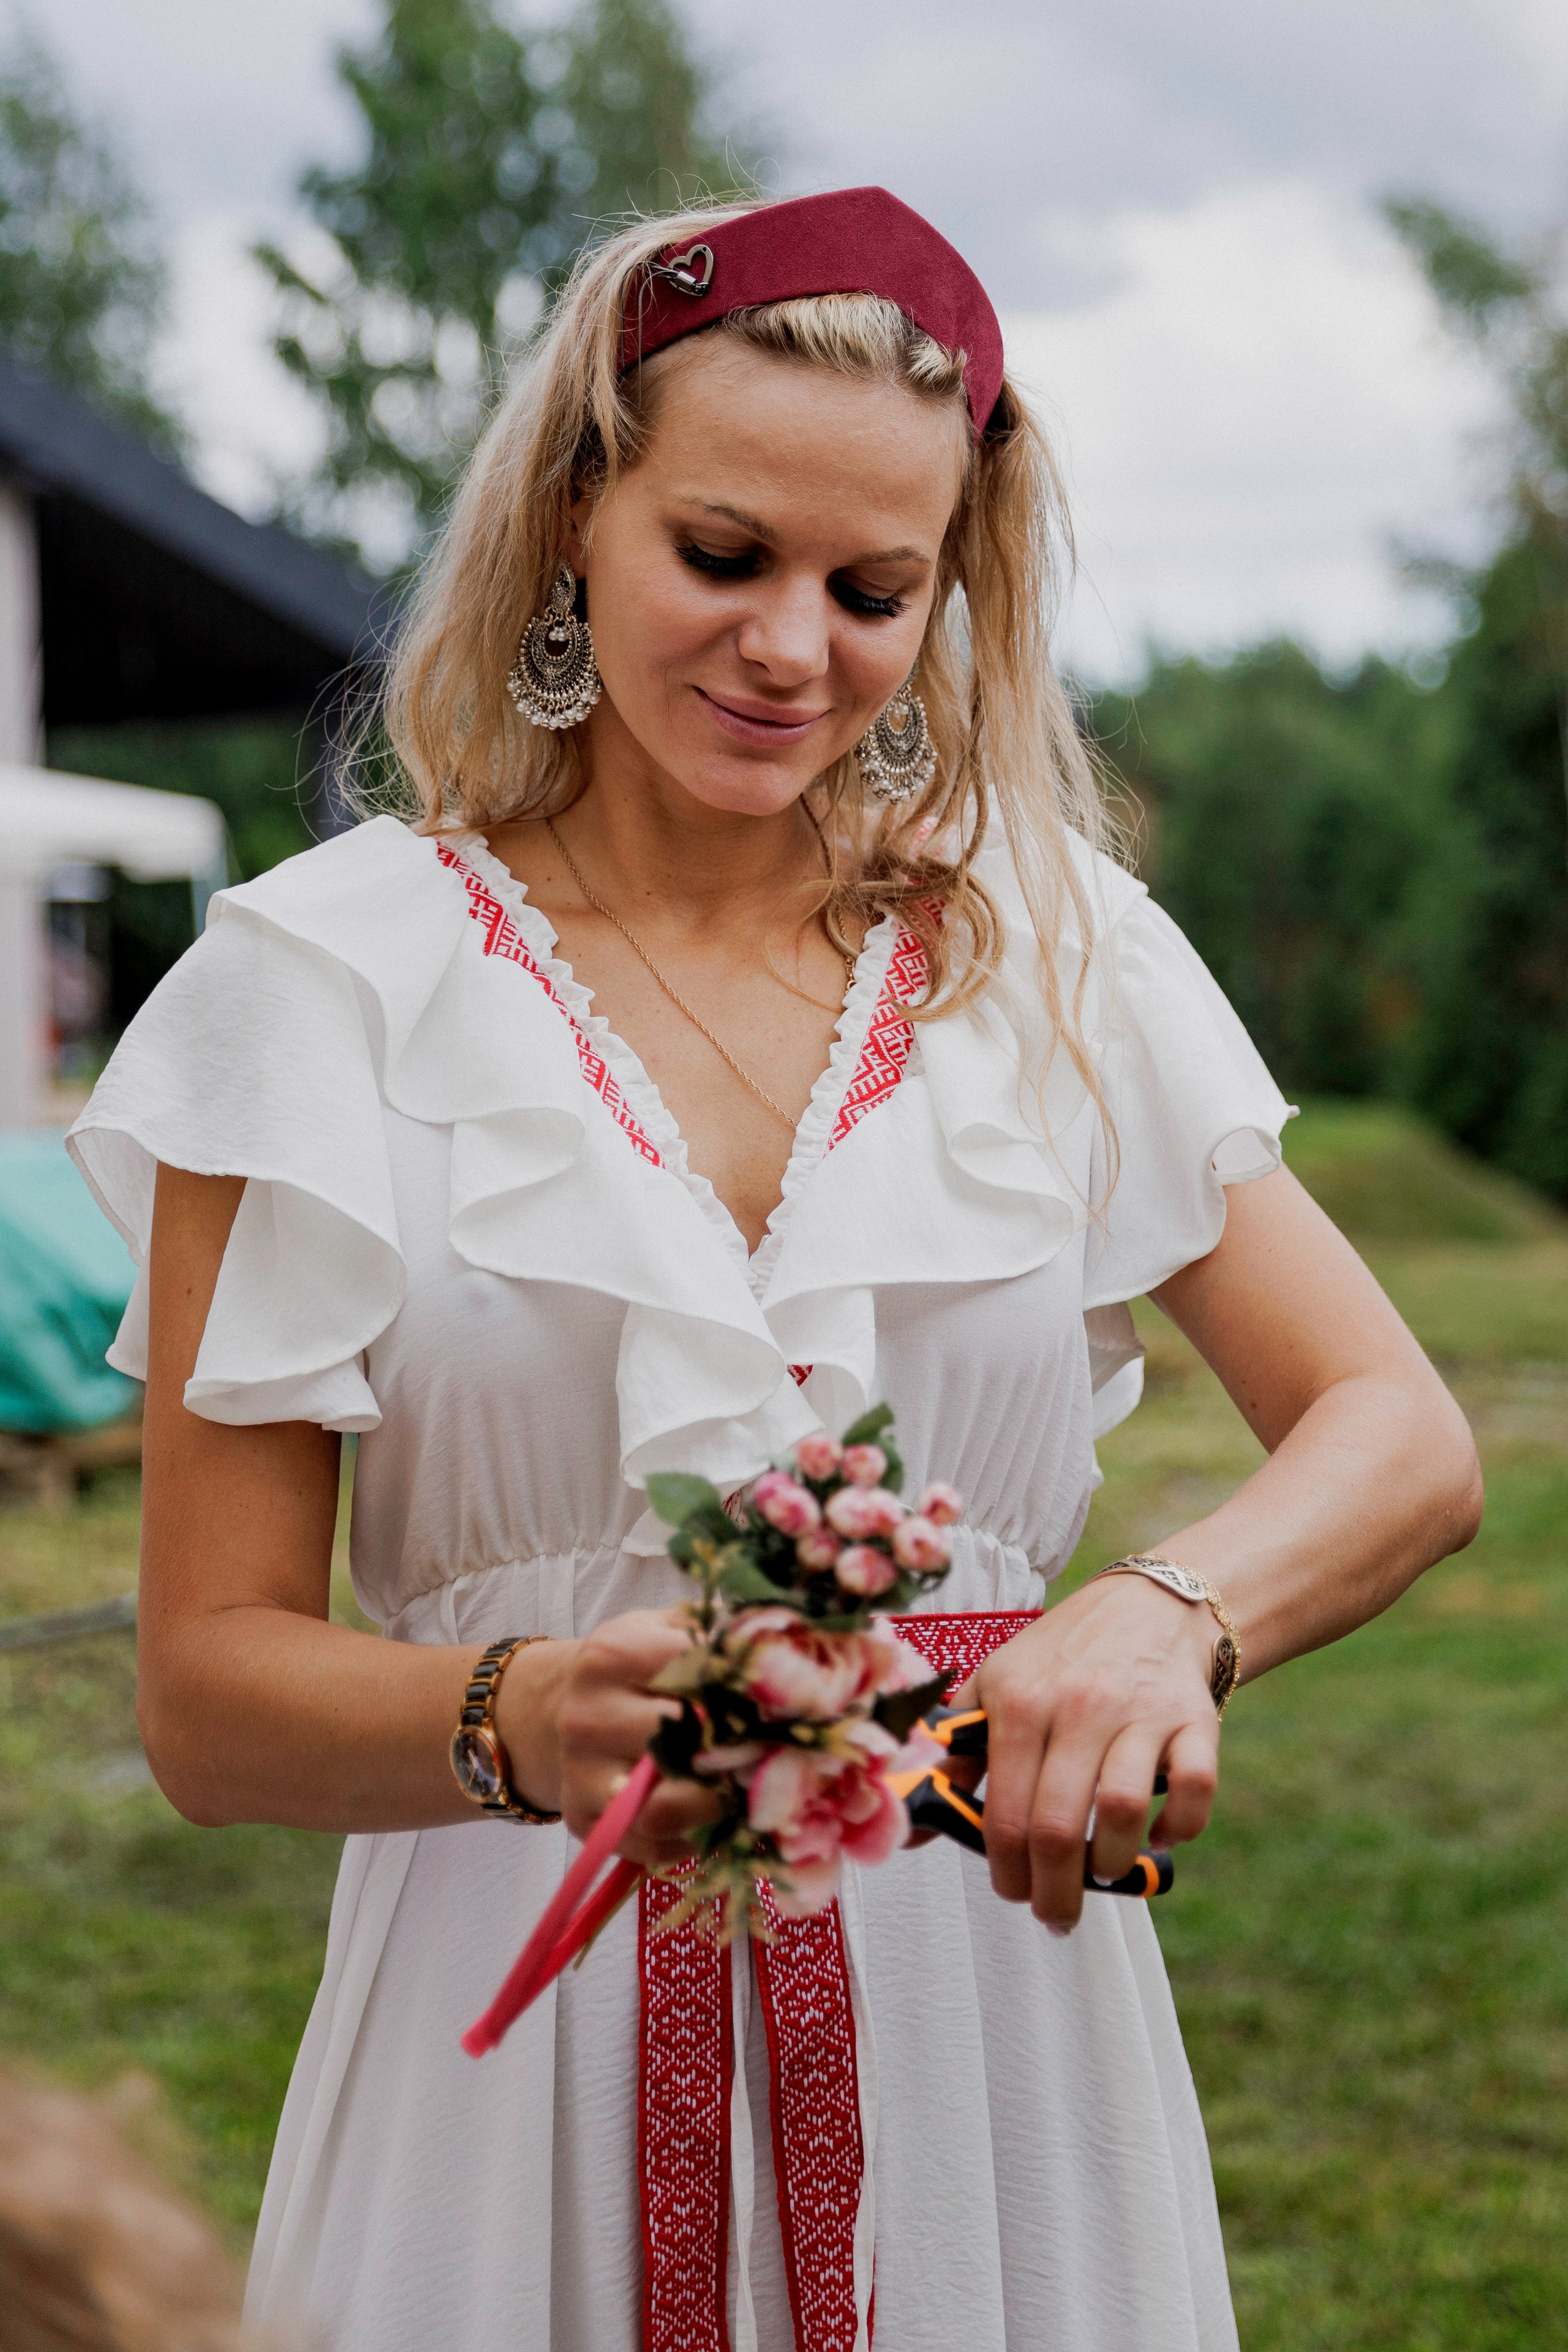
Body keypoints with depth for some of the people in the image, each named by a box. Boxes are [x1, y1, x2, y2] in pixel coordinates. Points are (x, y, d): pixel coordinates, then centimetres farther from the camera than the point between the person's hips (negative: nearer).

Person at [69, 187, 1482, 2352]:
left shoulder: (1059, 954, 3)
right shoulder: (332, 983, -4)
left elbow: (1408, 1438, 1)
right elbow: (209, 1692, -6)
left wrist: (1174, 1612, -20)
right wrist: (523, 1723, -26)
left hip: (991, 2032, 2)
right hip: (527, 2019, -2)